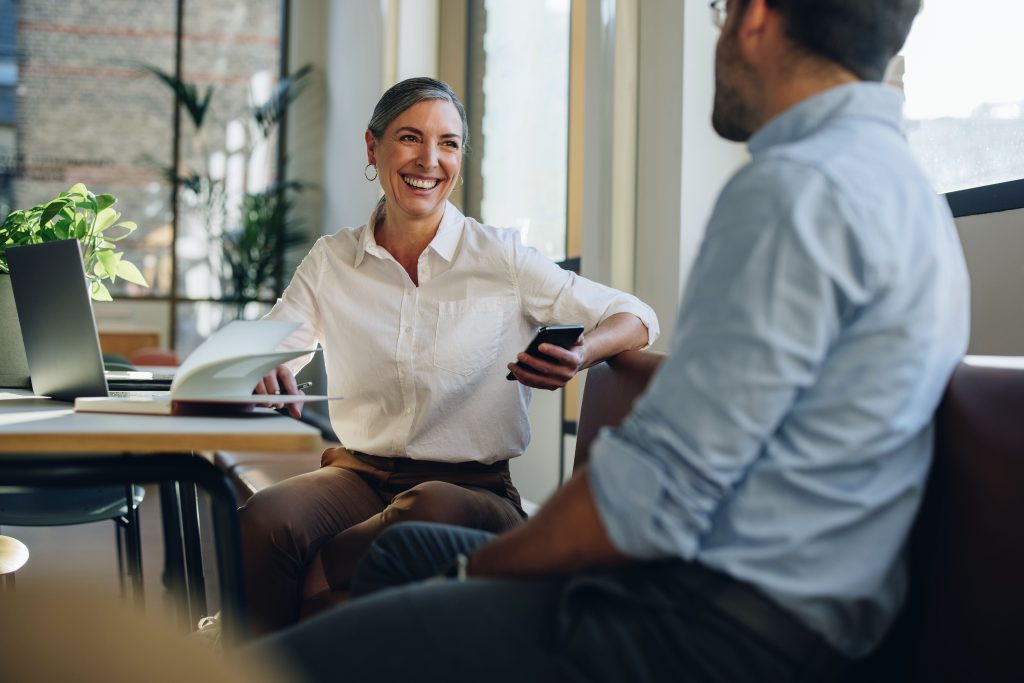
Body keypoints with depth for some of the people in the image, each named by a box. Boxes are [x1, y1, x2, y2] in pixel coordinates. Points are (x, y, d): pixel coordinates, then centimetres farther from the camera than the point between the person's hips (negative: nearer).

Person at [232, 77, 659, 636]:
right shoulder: (332, 261, 10)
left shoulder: (501, 258, 2)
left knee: (432, 508, -39)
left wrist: (579, 356, -20)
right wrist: (261, 373, -20)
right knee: (262, 520, -32)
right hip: (357, 477, 2)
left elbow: (635, 318, 4)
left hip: (472, 488, -2)